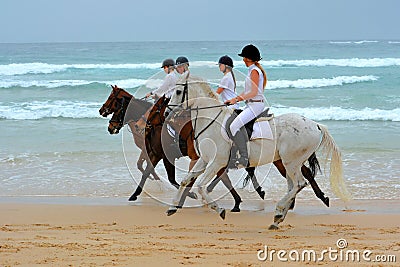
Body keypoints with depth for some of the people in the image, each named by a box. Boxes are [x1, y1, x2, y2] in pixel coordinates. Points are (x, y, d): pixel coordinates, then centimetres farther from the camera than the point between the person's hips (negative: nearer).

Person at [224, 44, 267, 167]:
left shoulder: (254, 71, -12)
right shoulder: (252, 70, 18)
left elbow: (254, 92, -19)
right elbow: (247, 91, 20)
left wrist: (237, 99, -17)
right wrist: (233, 99, 13)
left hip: (256, 105, -10)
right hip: (251, 105, 10)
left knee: (234, 126, -21)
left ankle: (244, 157, -23)